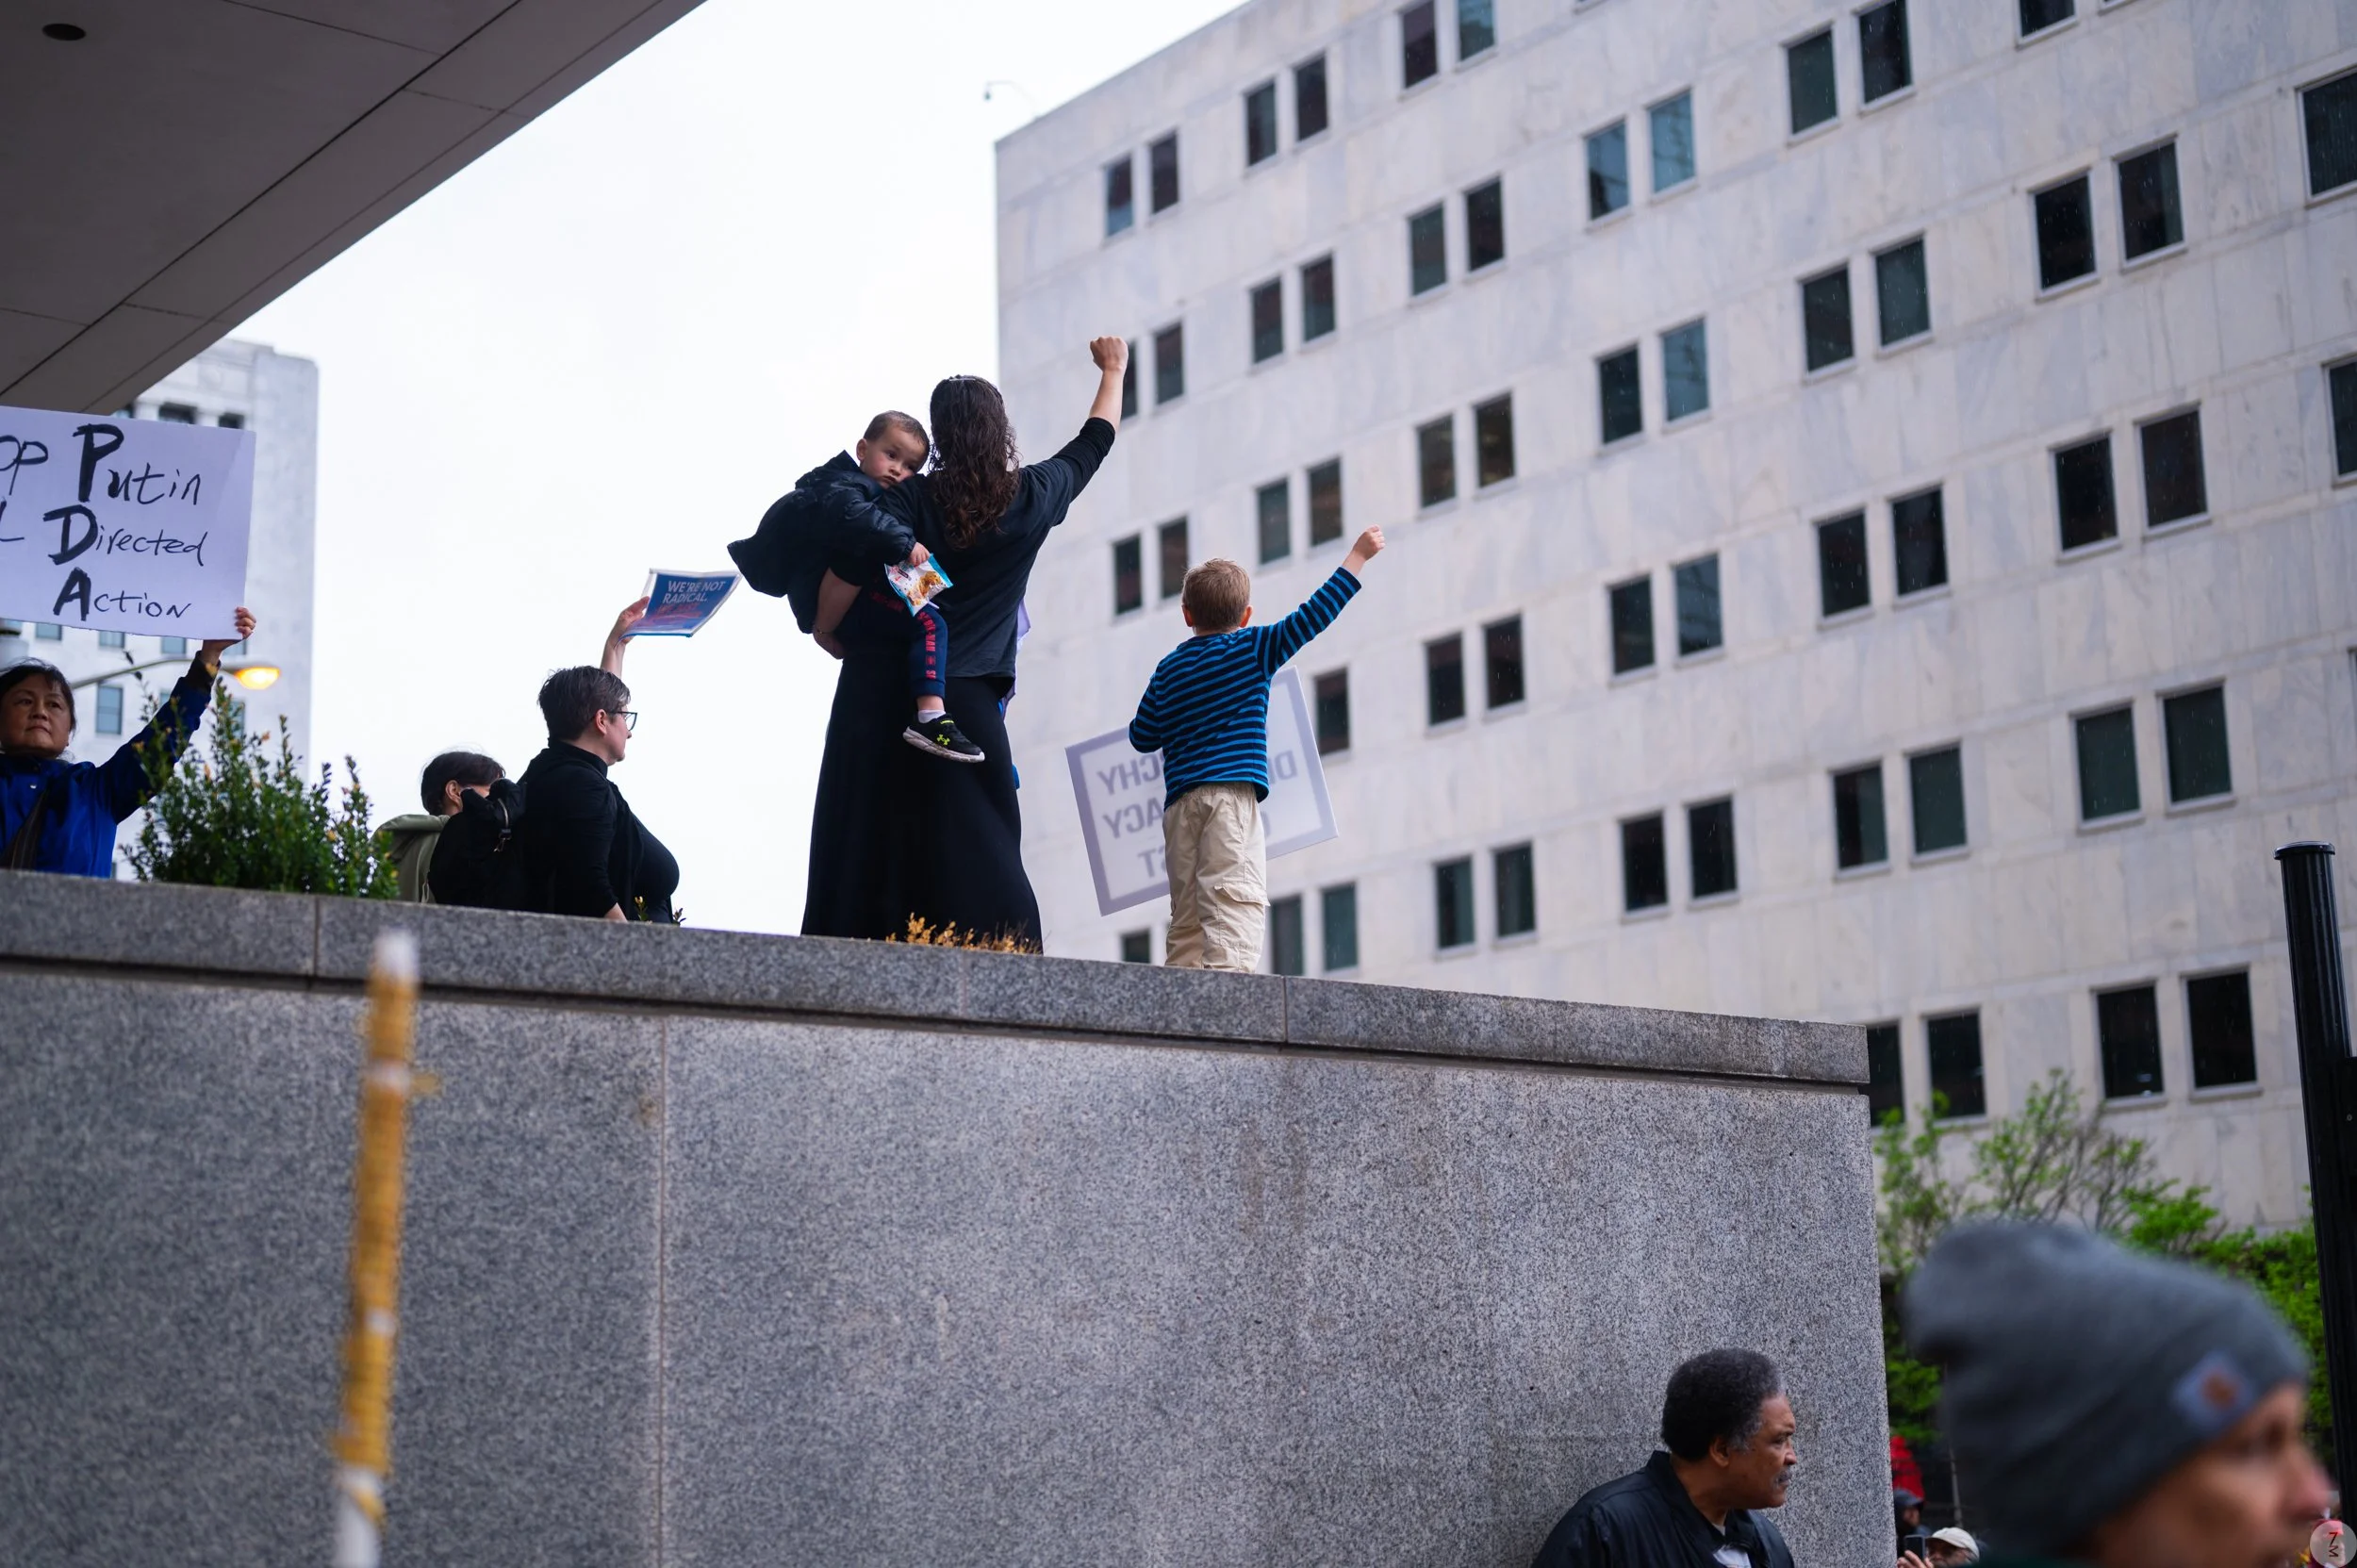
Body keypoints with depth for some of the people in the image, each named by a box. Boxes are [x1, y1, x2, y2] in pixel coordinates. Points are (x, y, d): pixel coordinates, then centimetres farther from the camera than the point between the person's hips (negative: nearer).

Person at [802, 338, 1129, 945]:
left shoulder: (911, 497, 3)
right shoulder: (1032, 497, 7)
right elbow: (1093, 444, 25)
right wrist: (1113, 371, 42)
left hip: (875, 695, 0)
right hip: (965, 701, 0)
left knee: (863, 845, 1)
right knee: (978, 850, -2)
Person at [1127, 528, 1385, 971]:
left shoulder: (1170, 667, 15)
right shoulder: (1255, 648, 4)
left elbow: (1141, 735, 16)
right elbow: (1313, 616, 2)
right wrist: (1358, 556, 8)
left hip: (1180, 801, 5)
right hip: (1233, 791, -5)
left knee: (1187, 912, 5)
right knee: (1234, 899, -15)